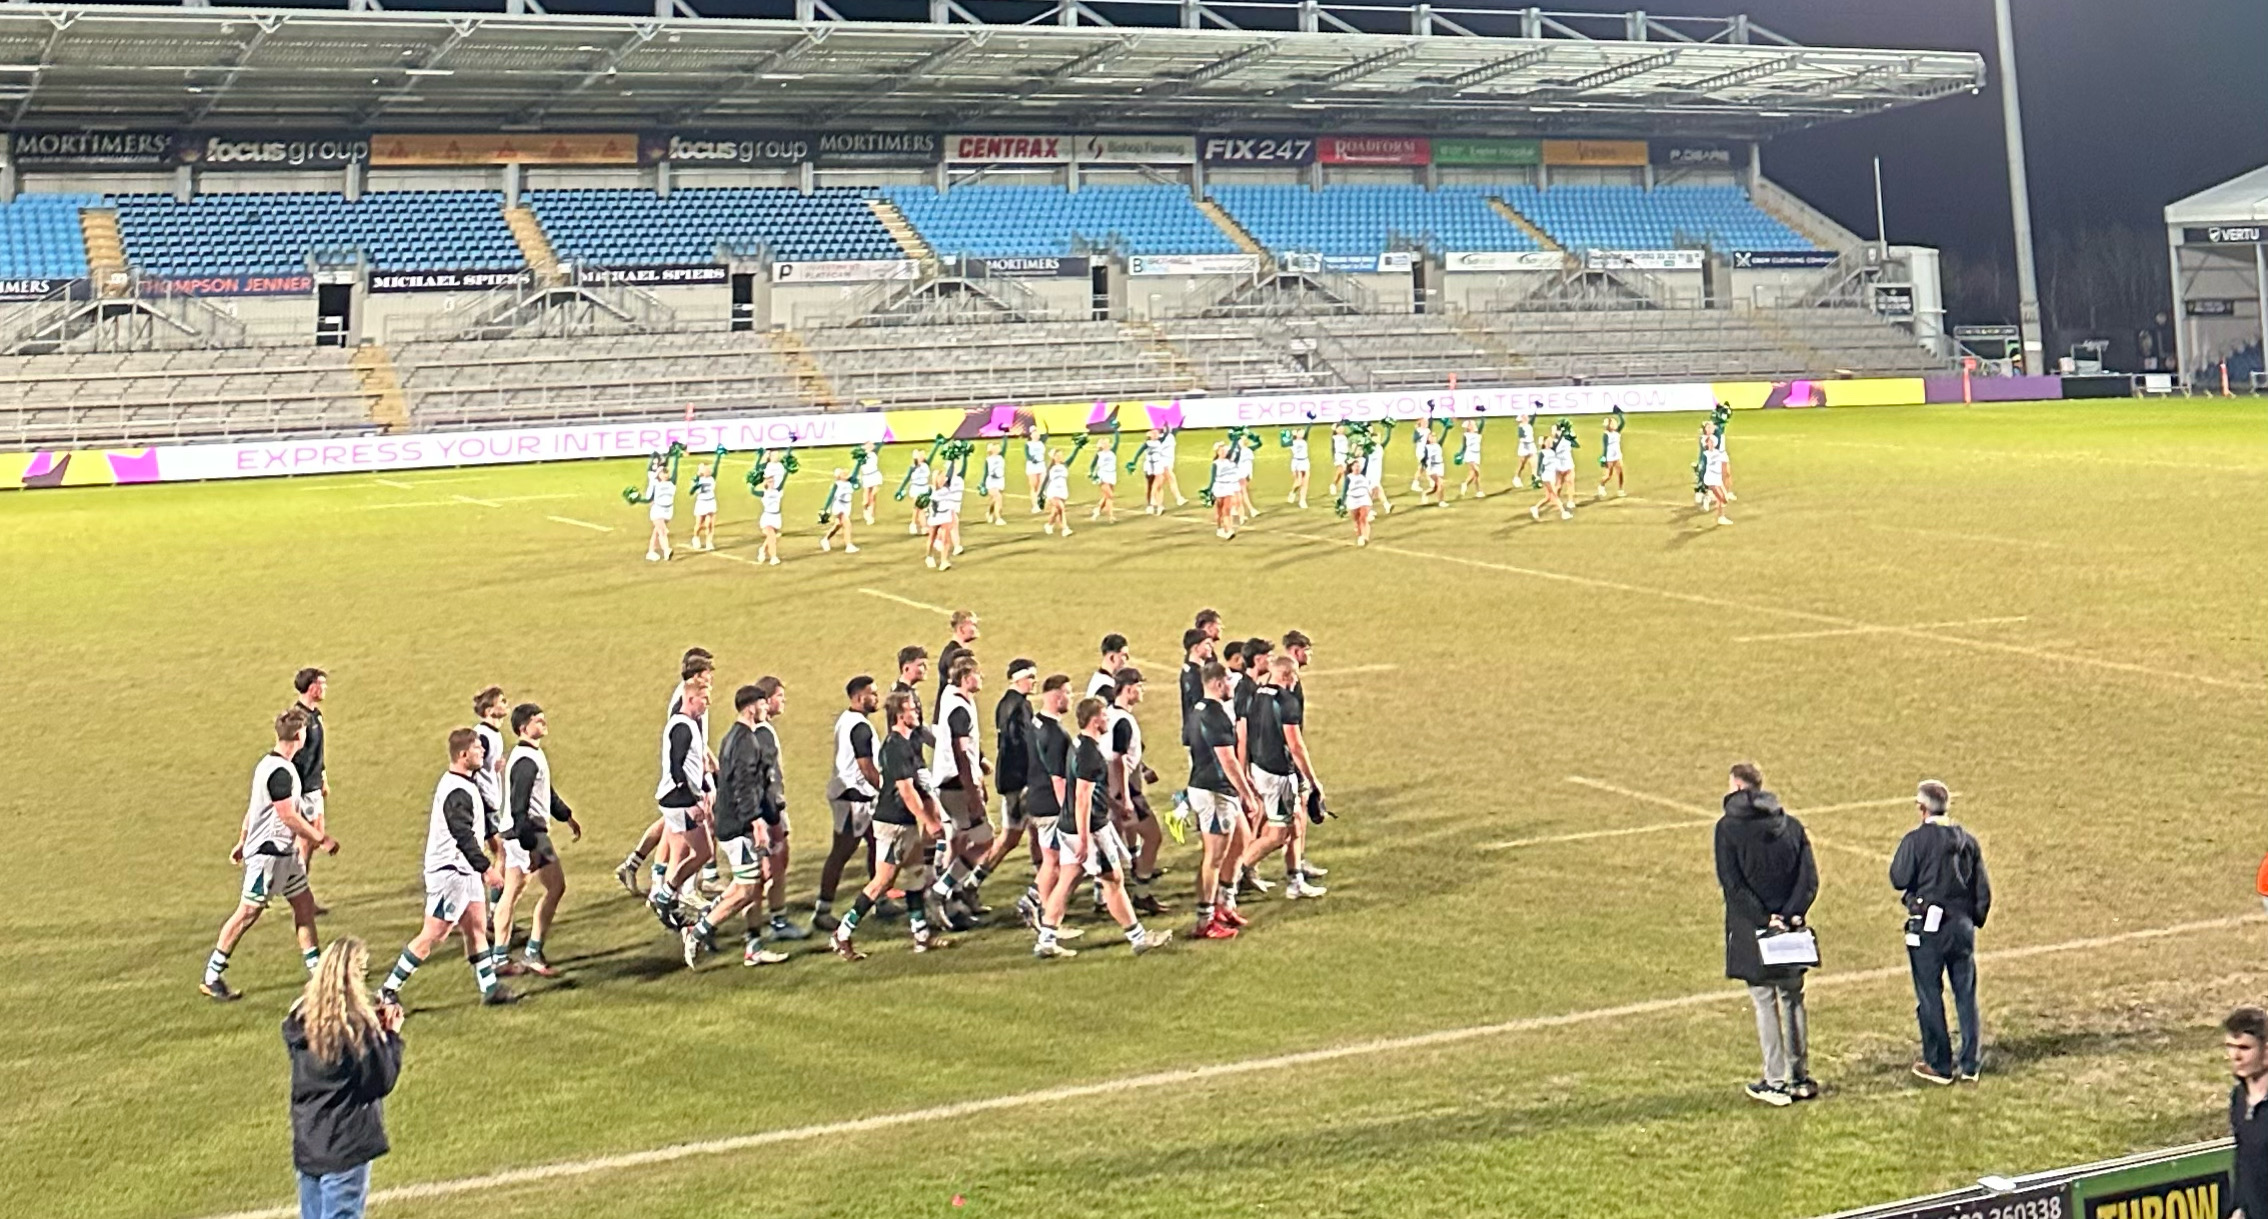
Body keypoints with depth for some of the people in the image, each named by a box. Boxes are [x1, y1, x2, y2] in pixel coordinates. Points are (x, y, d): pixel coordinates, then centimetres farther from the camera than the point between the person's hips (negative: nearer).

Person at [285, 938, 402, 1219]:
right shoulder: (357, 1024, -19)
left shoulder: (299, 1020, 1)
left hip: (307, 1145, 7)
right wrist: (391, 1035, -1)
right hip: (347, 1145, -7)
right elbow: (383, 1080, -12)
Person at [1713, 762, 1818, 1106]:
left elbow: (1732, 884, -15)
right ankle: (1801, 1078, 20)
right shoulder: (1791, 825, 5)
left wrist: (1763, 919, -13)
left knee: (1765, 1004, 2)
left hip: (1752, 931, -4)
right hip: (1791, 931, 4)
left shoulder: (1728, 827, -8)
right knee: (1793, 1000, 14)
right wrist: (1791, 914, -6)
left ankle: (1776, 1081, 4)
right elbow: (1810, 877, -1)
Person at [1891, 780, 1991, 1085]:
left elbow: (1899, 880, -11)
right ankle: (1969, 1065, 13)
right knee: (1966, 994, 11)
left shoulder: (1916, 840, -13)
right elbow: (1983, 889, 7)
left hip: (1928, 926, -5)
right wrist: (1975, 920, 18)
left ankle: (1939, 1065, 9)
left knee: (1930, 996, 4)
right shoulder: (1968, 841, 4)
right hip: (1962, 926, 5)